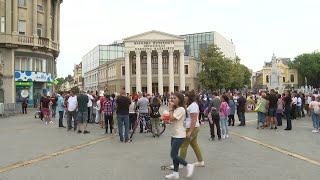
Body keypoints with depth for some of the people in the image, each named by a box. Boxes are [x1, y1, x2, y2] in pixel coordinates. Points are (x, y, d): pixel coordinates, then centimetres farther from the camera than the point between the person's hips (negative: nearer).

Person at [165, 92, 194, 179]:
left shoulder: (181, 109, -16)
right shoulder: (176, 109, 13)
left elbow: (171, 118, -24)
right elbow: (171, 120, 11)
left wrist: (170, 108, -13)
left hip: (179, 135, -9)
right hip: (174, 134, 9)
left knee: (173, 155, -7)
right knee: (174, 155, 12)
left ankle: (188, 166, 7)